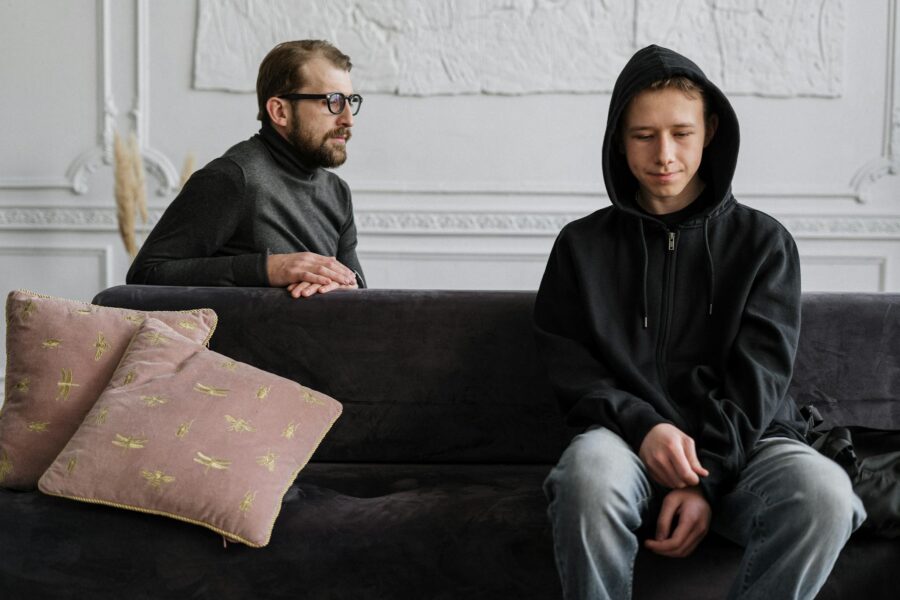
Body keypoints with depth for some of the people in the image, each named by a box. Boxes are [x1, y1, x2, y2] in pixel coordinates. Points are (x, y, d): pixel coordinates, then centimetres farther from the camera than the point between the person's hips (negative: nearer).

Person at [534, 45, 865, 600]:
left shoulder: (764, 242, 10)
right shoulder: (583, 246, 12)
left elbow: (758, 375, 0)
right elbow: (570, 368, 5)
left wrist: (707, 477, -14)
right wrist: (642, 425, -15)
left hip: (743, 446, 1)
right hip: (628, 439, 0)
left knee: (823, 492, -33)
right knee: (589, 470, -37)